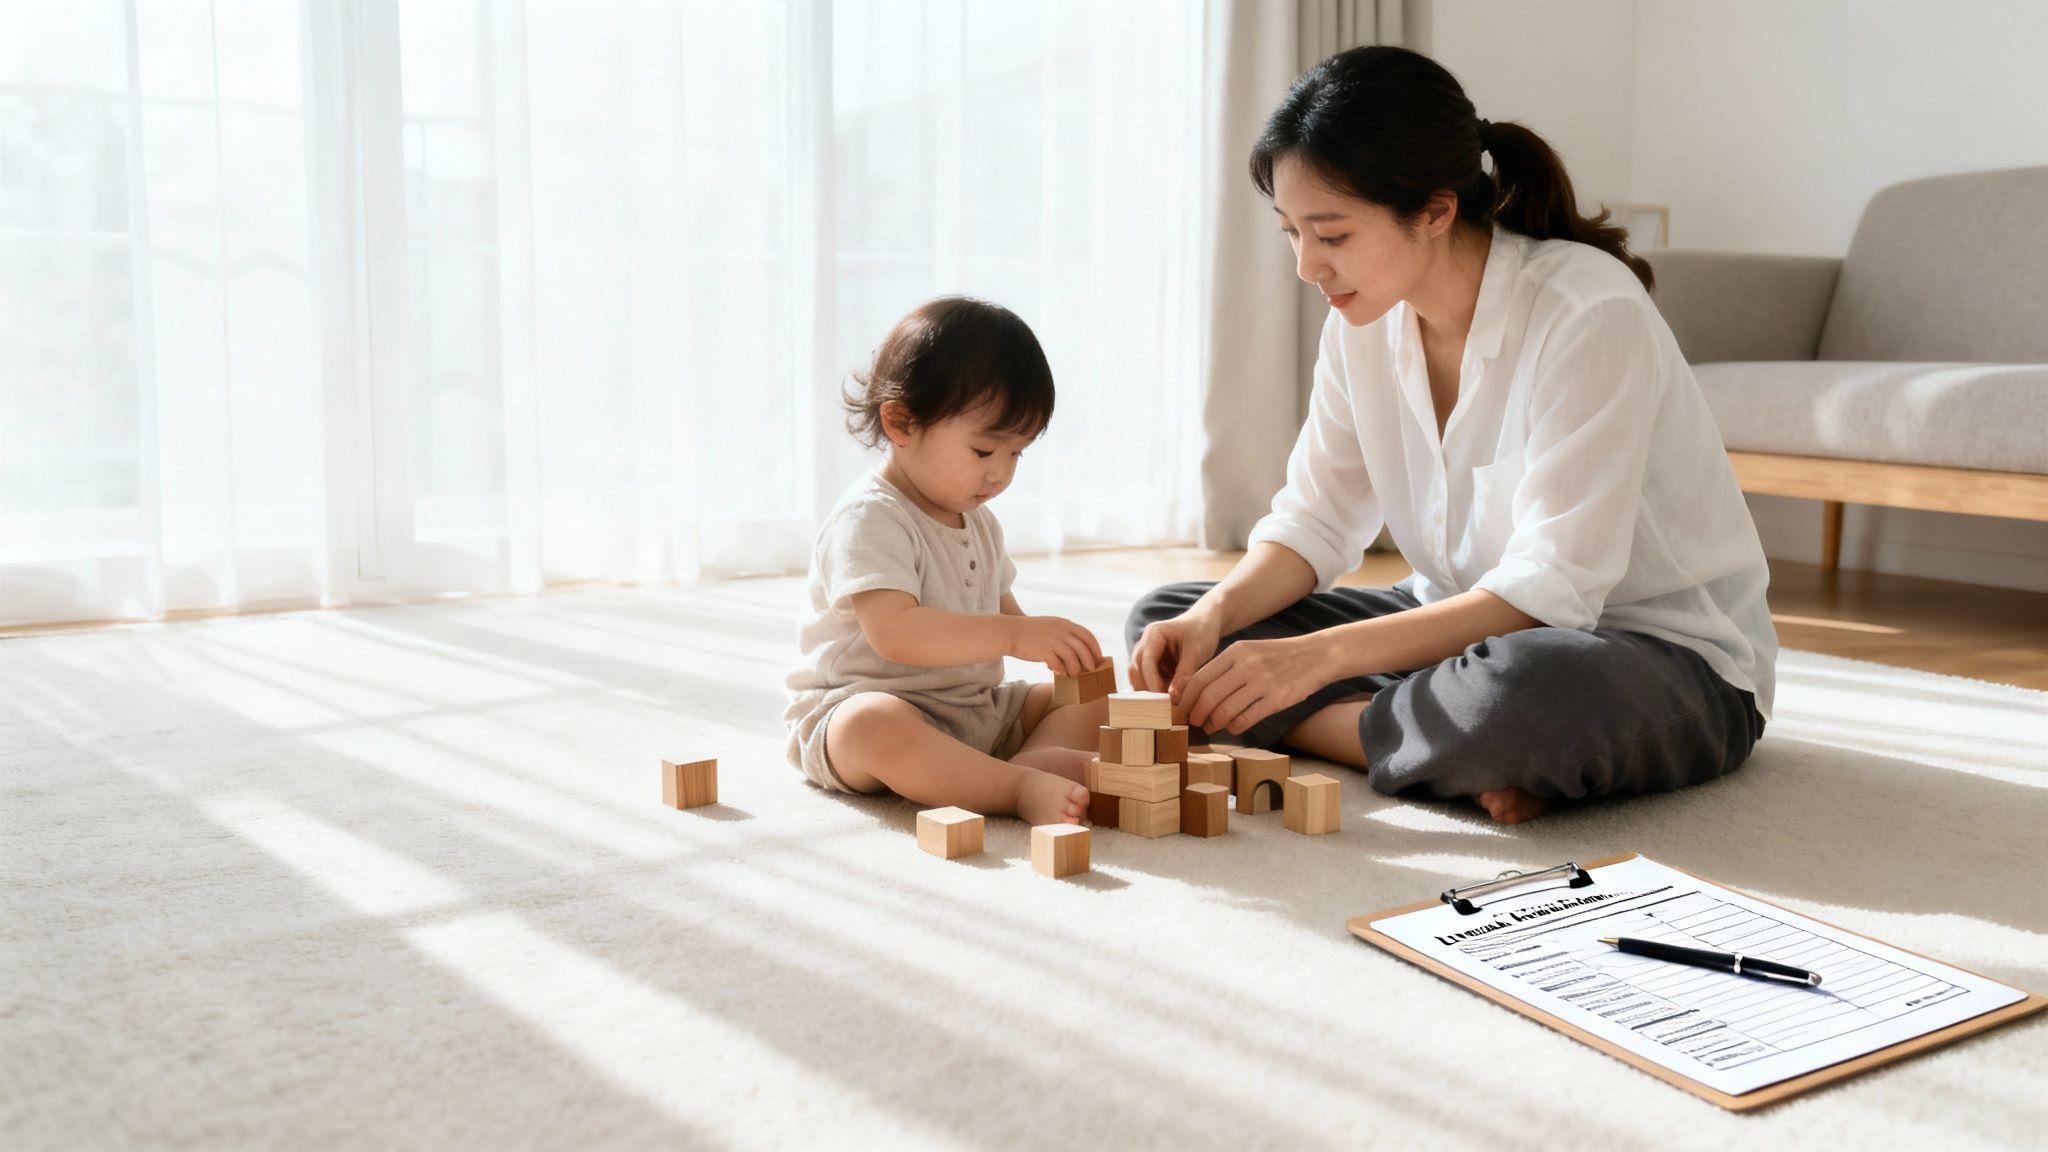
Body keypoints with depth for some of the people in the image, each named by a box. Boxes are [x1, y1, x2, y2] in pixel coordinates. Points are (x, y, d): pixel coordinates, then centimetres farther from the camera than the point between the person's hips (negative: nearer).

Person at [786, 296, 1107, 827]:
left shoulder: (979, 523, 13)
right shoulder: (867, 519, -17)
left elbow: (1001, 612, 22)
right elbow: (894, 632, -31)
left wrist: (1056, 648, 1)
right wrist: (1017, 635, -36)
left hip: (978, 713, 9)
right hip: (865, 701, -9)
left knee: (1091, 699, 0)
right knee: (872, 725, -41)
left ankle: (1040, 757, -31)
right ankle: (1021, 788, -45)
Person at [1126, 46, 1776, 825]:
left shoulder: (1590, 313, -24)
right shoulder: (1364, 319, -2)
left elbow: (1551, 590, -28)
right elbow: (1317, 518, 1)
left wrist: (1321, 656, -35)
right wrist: (1217, 613, -19)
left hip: (1668, 656, -7)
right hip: (1469, 623, 7)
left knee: (1526, 693, -44)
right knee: (1165, 623, -7)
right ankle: (1470, 754, -16)